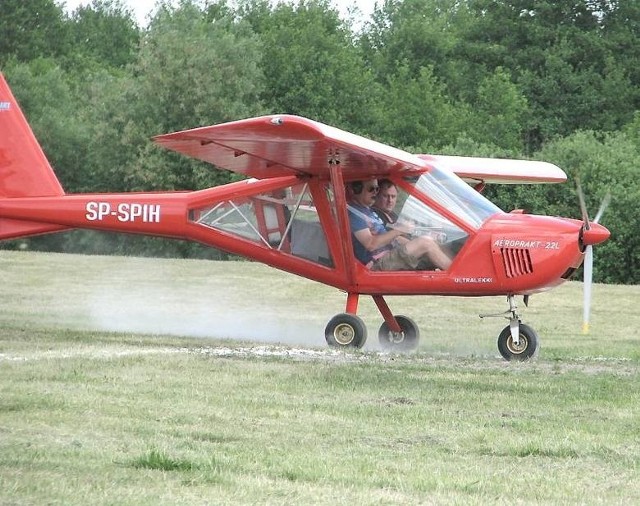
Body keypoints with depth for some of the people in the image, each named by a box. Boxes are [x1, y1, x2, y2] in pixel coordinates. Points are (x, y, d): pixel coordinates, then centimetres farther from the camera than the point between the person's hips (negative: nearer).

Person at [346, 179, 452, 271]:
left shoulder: (368, 210, 22)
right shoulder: (353, 214, -13)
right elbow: (370, 244, -23)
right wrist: (397, 231, -18)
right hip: (378, 264, -11)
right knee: (425, 243, -18)